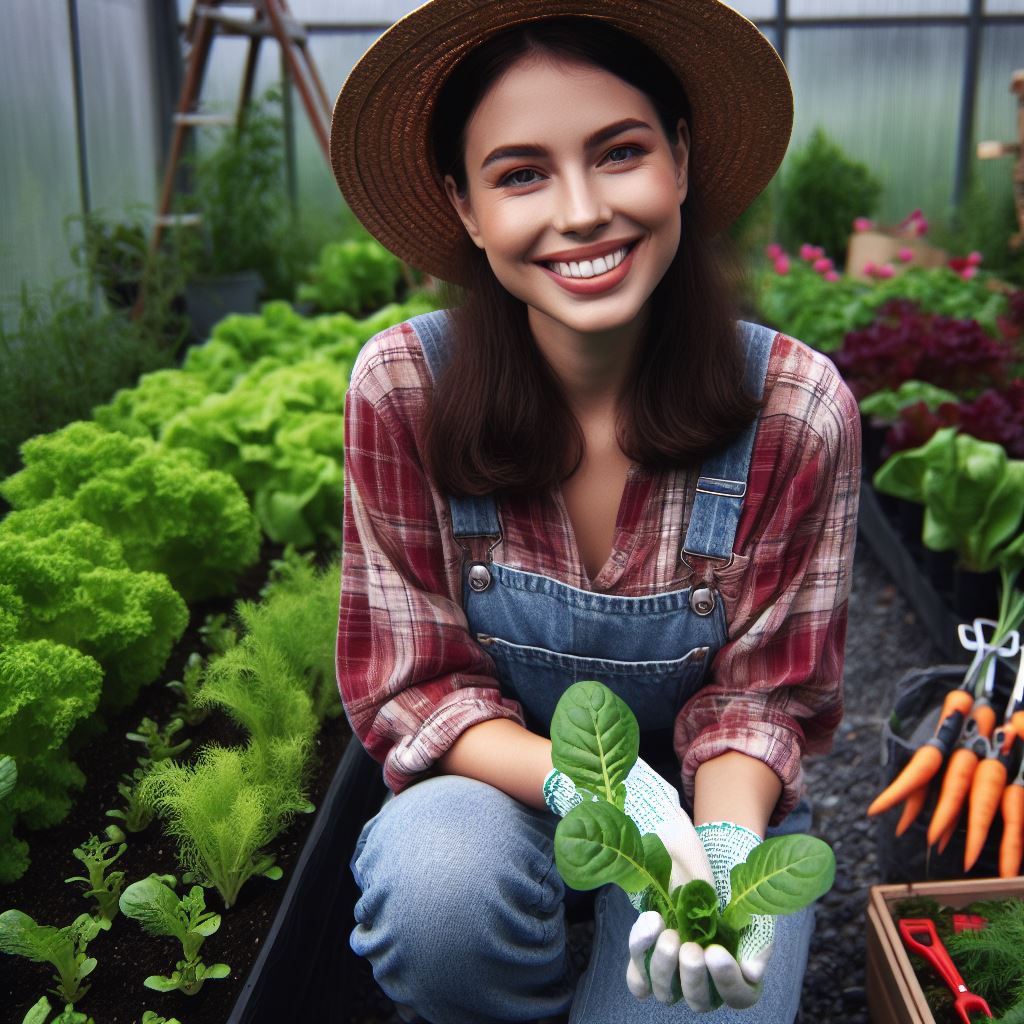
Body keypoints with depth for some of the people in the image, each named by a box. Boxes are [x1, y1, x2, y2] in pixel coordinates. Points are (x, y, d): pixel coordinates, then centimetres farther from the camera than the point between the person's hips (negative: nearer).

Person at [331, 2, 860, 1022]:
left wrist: (725, 846, -30)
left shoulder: (797, 409, -18)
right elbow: (411, 685, -13)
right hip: (492, 785, 0)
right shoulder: (403, 389, -18)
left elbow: (759, 695, -9)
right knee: (436, 889, -32)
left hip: (715, 794, 1)